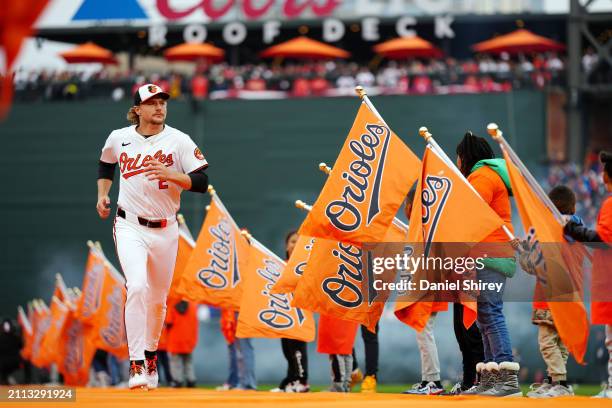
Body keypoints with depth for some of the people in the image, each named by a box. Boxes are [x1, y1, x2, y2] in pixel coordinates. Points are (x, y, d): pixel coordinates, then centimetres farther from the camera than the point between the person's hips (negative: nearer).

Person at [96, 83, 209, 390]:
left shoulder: (179, 141, -5)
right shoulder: (118, 138, 2)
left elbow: (201, 183, -11)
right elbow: (106, 163, 25)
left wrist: (171, 174, -25)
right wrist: (102, 194, 12)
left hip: (165, 230, 1)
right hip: (129, 227, -1)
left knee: (157, 299, 11)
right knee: (137, 287, -23)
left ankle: (151, 355, 36)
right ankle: (137, 365, -22)